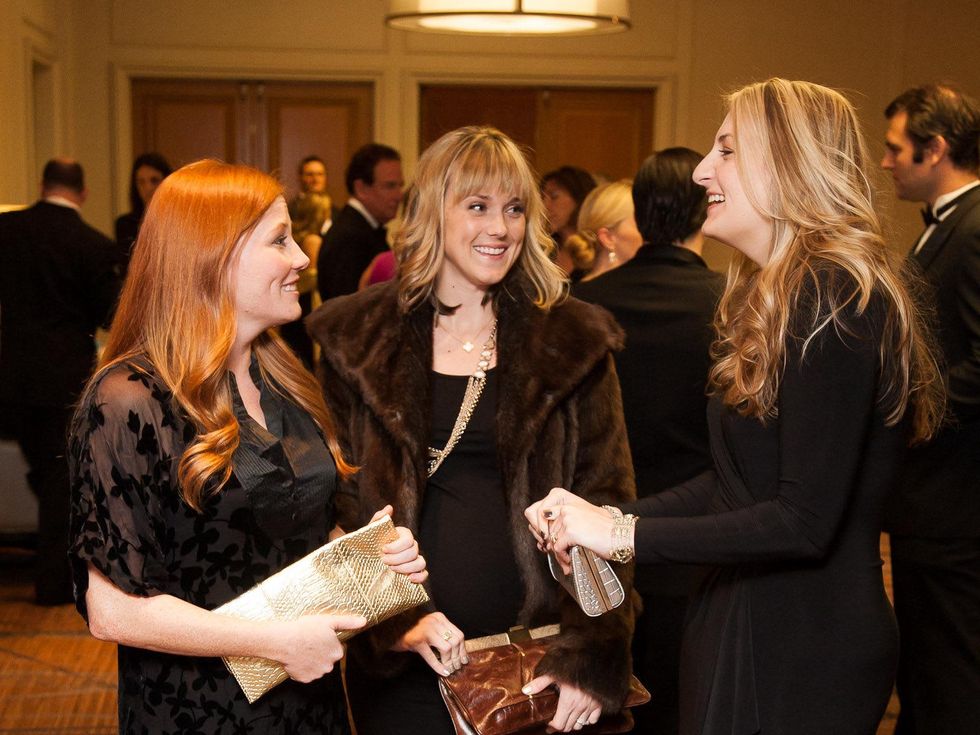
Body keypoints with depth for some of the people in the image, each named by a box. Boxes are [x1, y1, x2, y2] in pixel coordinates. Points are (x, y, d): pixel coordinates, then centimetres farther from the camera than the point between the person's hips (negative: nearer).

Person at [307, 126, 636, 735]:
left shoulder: (574, 342, 0)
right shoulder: (356, 340, 1)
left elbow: (605, 507, -2)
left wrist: (591, 656, -11)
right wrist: (394, 618, -12)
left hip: (537, 658, 0)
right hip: (401, 663, 0)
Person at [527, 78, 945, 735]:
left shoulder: (835, 298, -21)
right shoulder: (773, 293, 10)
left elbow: (804, 521, -25)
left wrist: (625, 535, -20)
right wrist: (608, 515, -1)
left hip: (805, 652, -9)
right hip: (742, 625, 9)